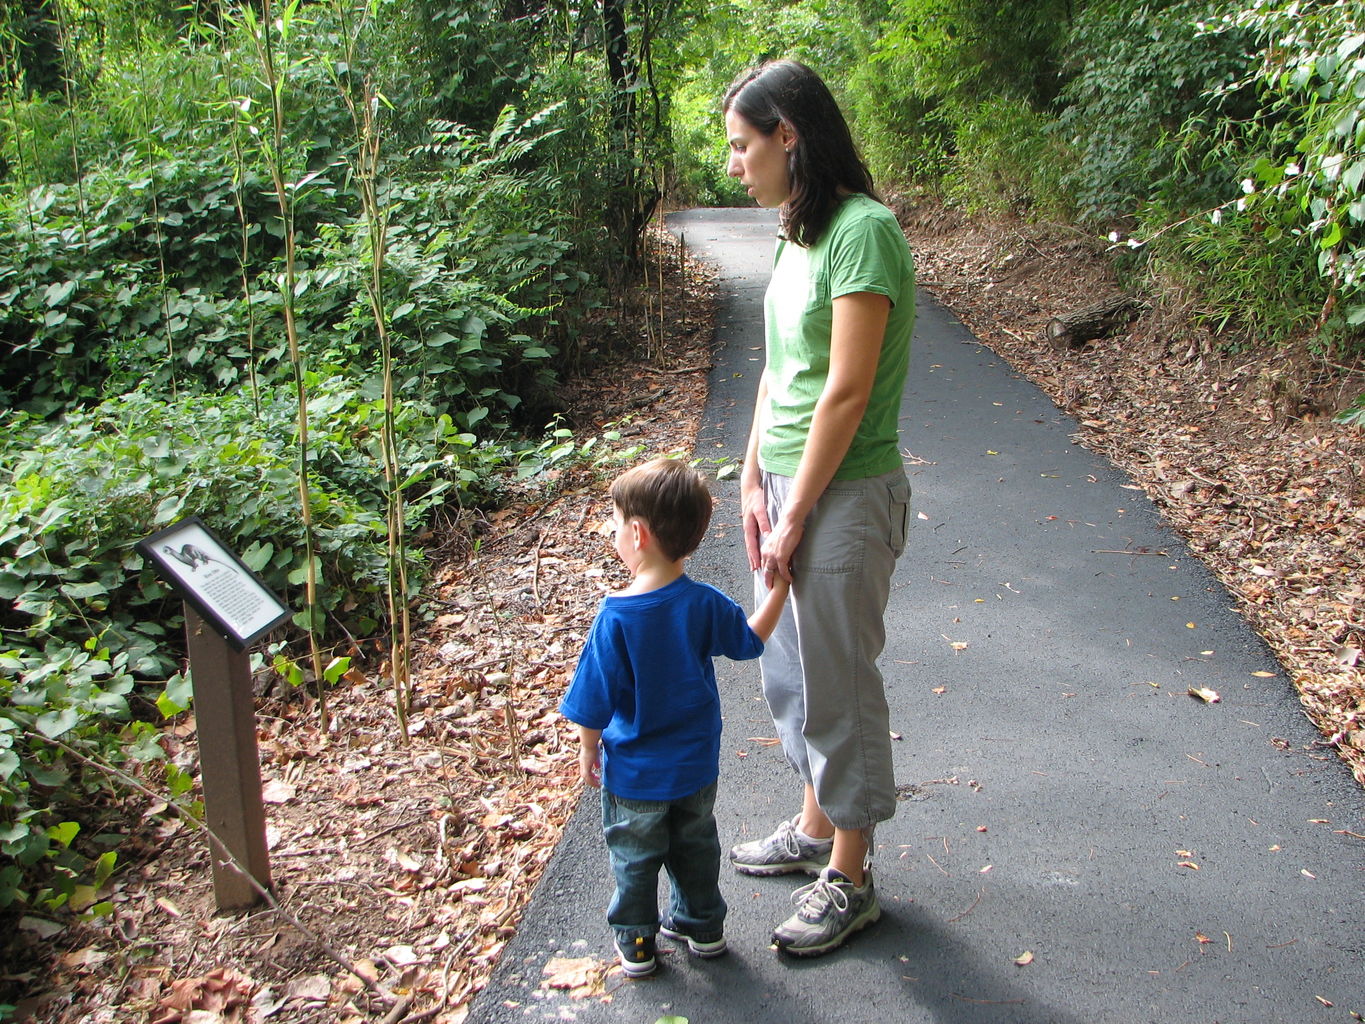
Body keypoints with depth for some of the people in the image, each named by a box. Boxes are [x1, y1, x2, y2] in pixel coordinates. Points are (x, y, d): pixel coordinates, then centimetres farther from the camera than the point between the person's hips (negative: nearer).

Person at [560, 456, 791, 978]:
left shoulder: (615, 616, -25)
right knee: (696, 846, 24)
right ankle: (702, 925, 40)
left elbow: (594, 699, -17)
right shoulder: (705, 604, -16)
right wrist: (779, 587, 13)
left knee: (634, 856, 18)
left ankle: (636, 942, 33)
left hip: (634, 773, -3)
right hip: (696, 765, 3)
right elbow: (750, 639, 3)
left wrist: (588, 750, 0)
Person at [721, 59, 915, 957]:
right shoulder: (798, 231, 9)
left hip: (845, 496, -9)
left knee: (839, 685, 5)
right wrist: (755, 485, 7)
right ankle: (816, 829, 41)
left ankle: (850, 879, 23)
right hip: (787, 485, 9)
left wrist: (795, 516, -16)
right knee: (793, 672, 21)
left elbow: (847, 391, -21)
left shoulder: (862, 230, -19)